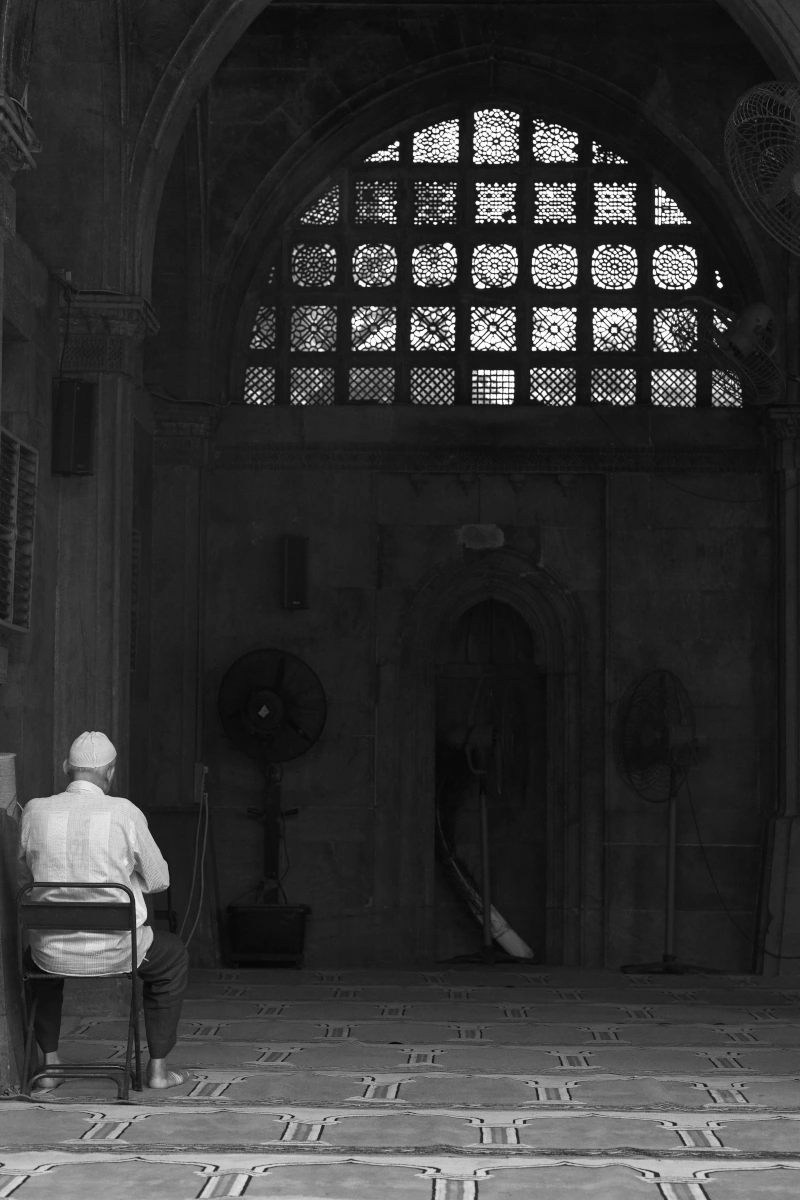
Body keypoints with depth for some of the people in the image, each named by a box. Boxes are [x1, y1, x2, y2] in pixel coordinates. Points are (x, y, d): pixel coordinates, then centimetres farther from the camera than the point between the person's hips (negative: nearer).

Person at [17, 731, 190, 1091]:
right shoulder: (125, 813, -12)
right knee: (173, 958, 29)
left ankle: (49, 1064, 34)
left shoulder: (35, 811, -7)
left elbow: (25, 877, 9)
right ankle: (157, 1066, 27)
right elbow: (158, 880, 1)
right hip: (114, 951, -2)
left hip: (54, 953, 2)